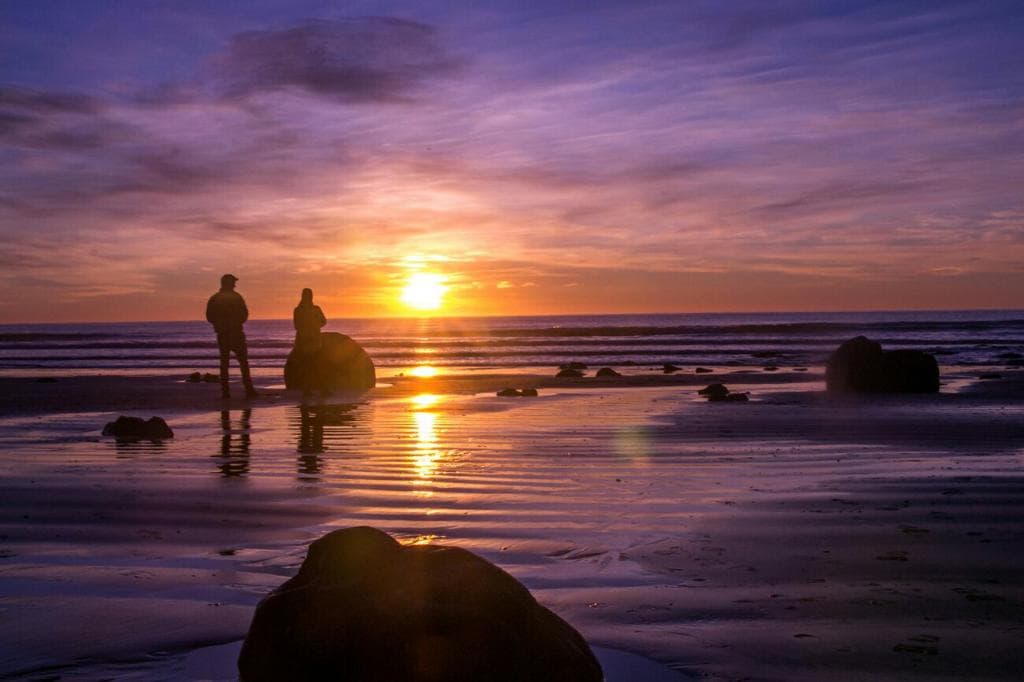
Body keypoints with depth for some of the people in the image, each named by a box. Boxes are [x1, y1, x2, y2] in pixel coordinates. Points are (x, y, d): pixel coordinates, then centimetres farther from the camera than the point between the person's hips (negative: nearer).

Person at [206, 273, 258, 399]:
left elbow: (209, 317, 4)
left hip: (222, 334, 4)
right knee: (243, 361, -1)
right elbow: (244, 314, -7)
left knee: (224, 362, 7)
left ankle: (225, 391, 1)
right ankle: (248, 389, -8)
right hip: (236, 333, -4)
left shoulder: (213, 299, 5)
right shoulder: (236, 297, -6)